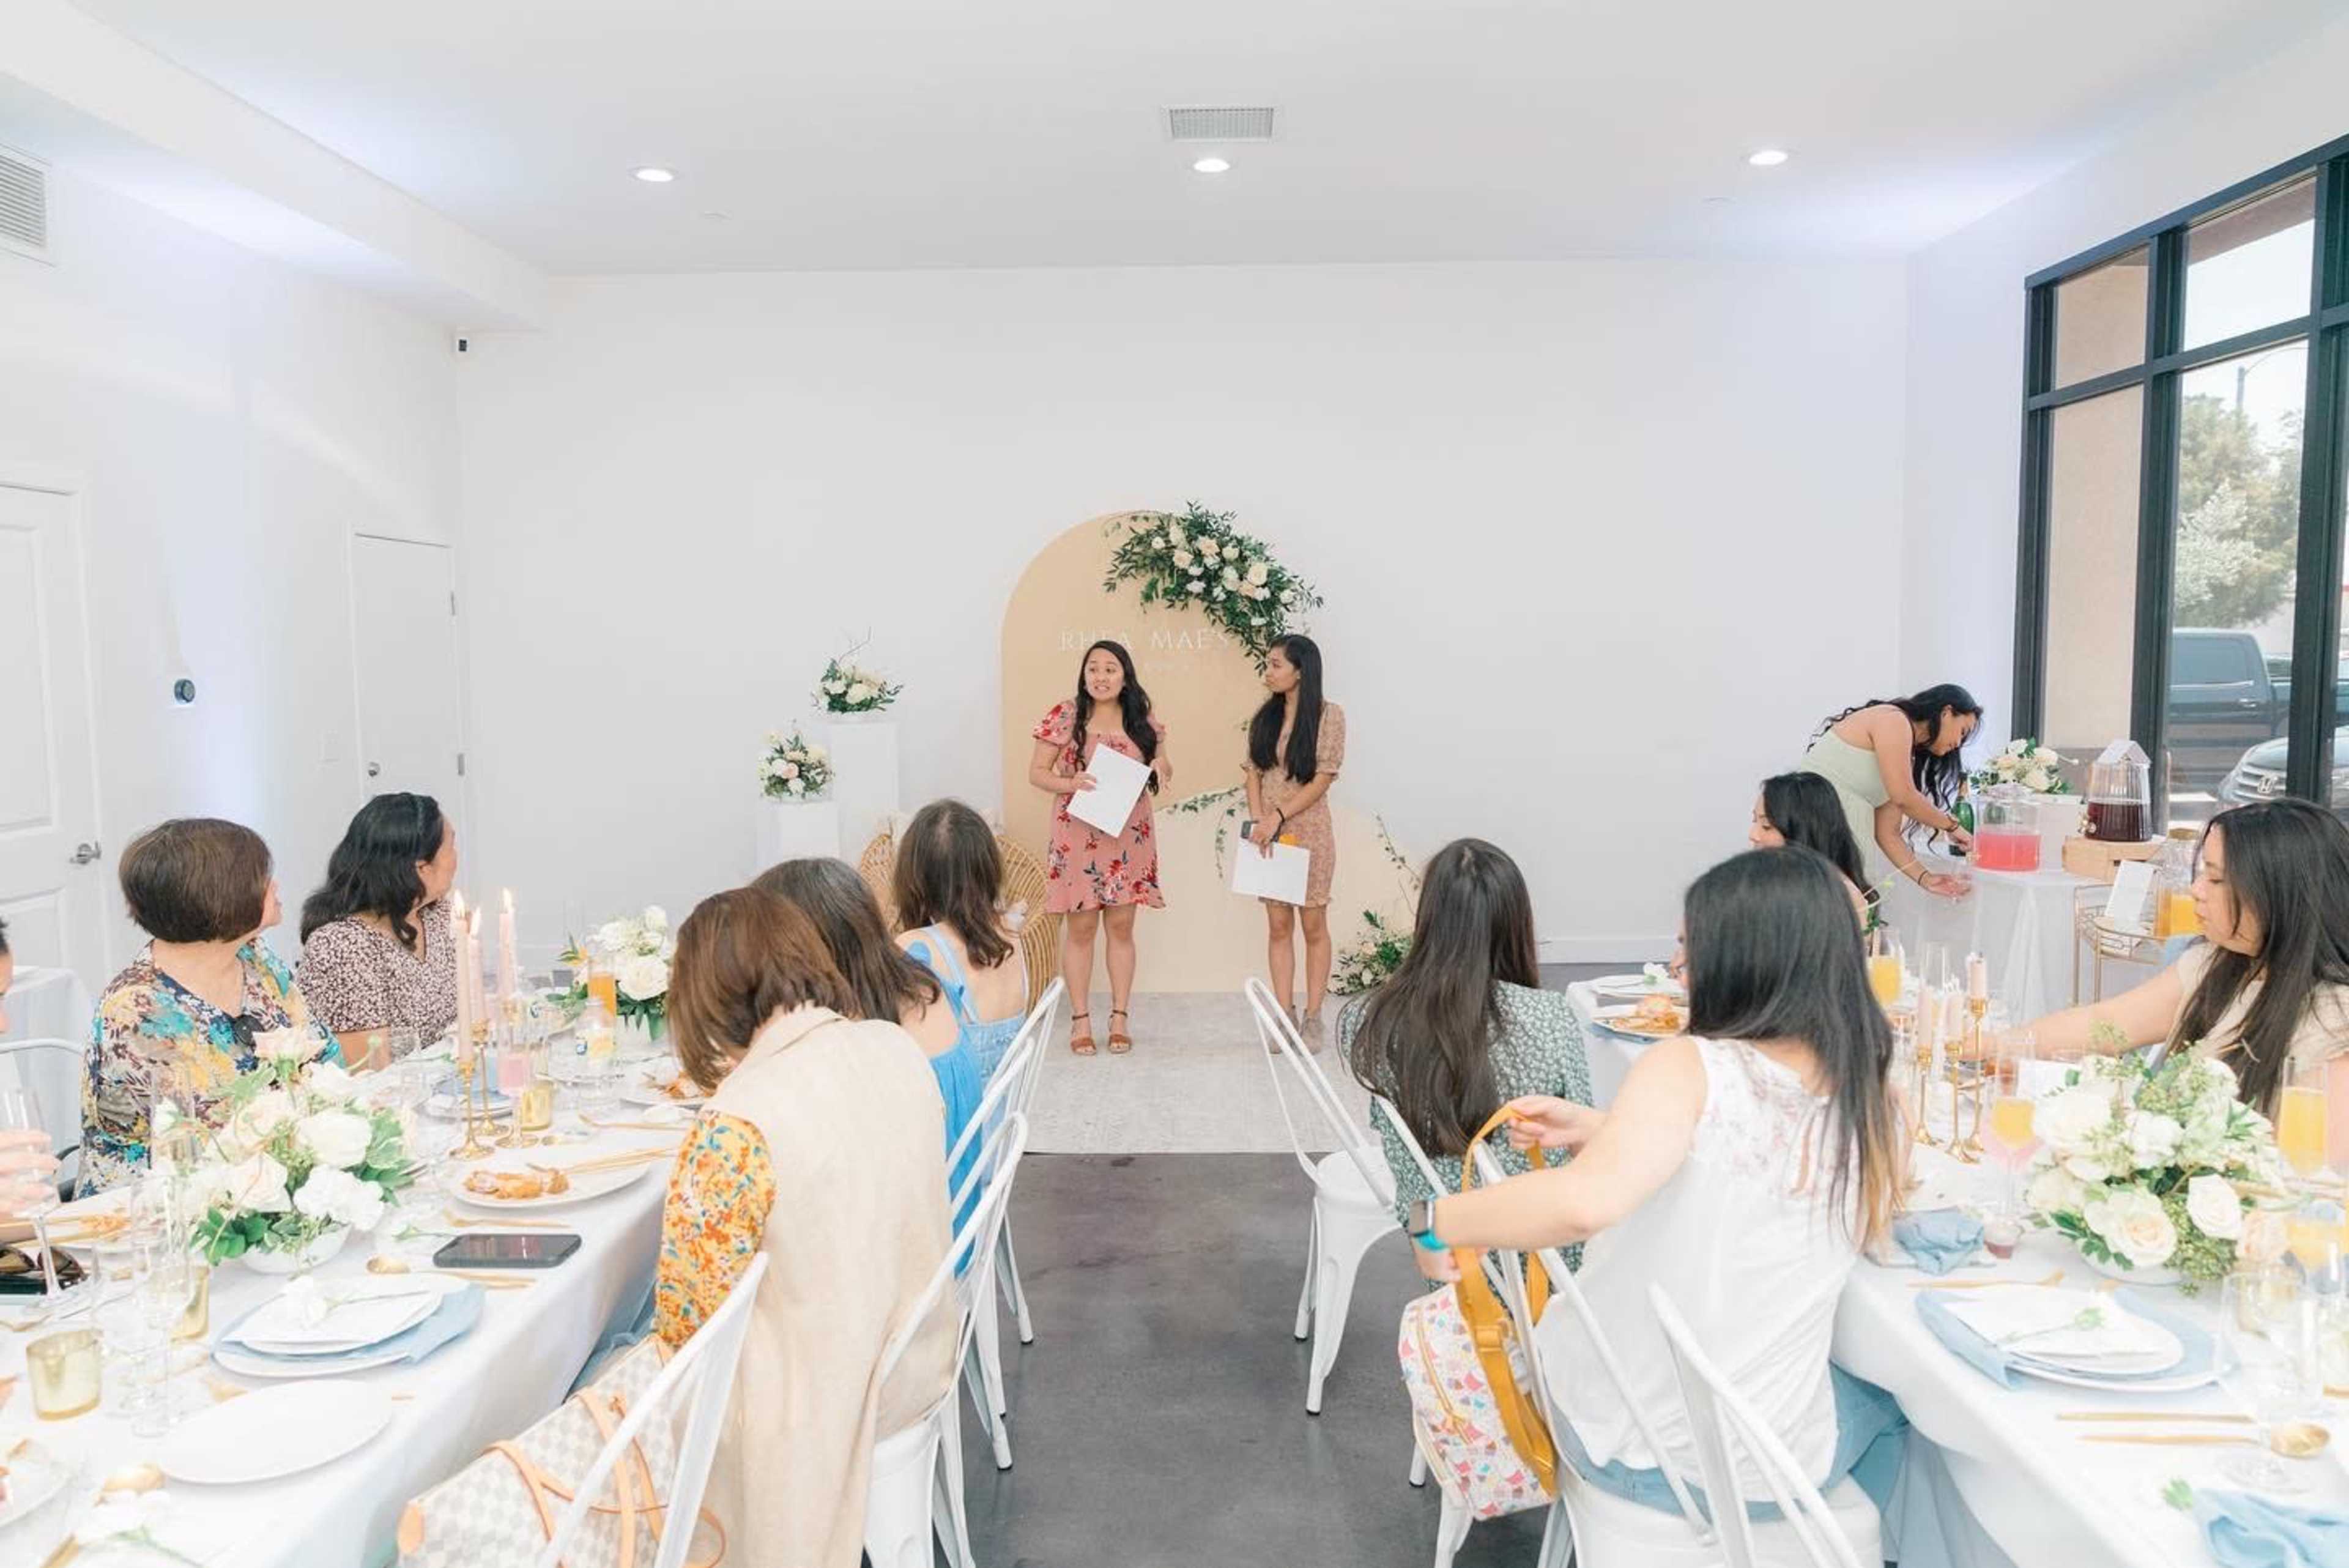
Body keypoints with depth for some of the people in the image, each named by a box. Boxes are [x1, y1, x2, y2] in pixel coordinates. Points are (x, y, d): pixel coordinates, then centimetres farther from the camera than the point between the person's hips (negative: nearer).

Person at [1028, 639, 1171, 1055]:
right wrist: (1070, 784, -21)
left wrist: (1162, 766, -9)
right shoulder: (1065, 716, -3)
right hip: (1079, 837, -2)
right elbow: (1036, 773, -2)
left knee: (1121, 926, 7)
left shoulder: (1143, 720, 6)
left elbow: (1162, 770, 15)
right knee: (1081, 928, 3)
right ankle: (1081, 1019, 13)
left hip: (1129, 837, 2)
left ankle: (1120, 1017, 17)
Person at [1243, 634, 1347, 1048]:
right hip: (1268, 832, 4)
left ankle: (1312, 1018, 8)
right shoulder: (1265, 718, 8)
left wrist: (1278, 816, -15)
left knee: (1313, 925, 2)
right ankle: (1286, 1016, 11)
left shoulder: (1328, 715, -5)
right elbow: (1253, 773, 6)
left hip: (1308, 831, -4)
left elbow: (1323, 779, -10)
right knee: (1278, 925, 6)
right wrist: (1257, 821, -10)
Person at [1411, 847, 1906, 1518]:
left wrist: (1435, 1220, -25)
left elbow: (1585, 1203, -39)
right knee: (1887, 1402, 38)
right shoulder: (1875, 1106, -8)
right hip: (1775, 1468, 3)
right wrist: (1597, 1128, 4)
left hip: (1614, 1442, -3)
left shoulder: (1691, 1067, -23)